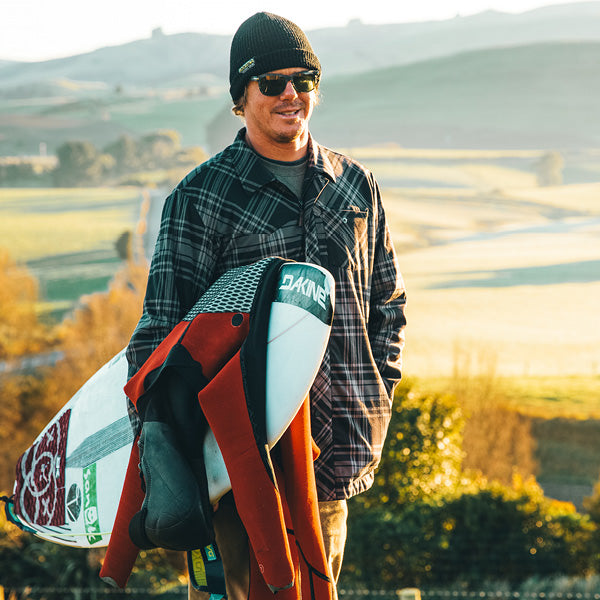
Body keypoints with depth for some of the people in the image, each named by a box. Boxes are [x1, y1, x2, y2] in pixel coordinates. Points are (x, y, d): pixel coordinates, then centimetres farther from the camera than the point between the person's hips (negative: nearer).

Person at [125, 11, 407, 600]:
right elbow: (164, 321, -4)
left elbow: (388, 301, 21)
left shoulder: (356, 187, 13)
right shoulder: (200, 197, -1)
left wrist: (375, 404, 11)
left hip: (332, 447, 4)